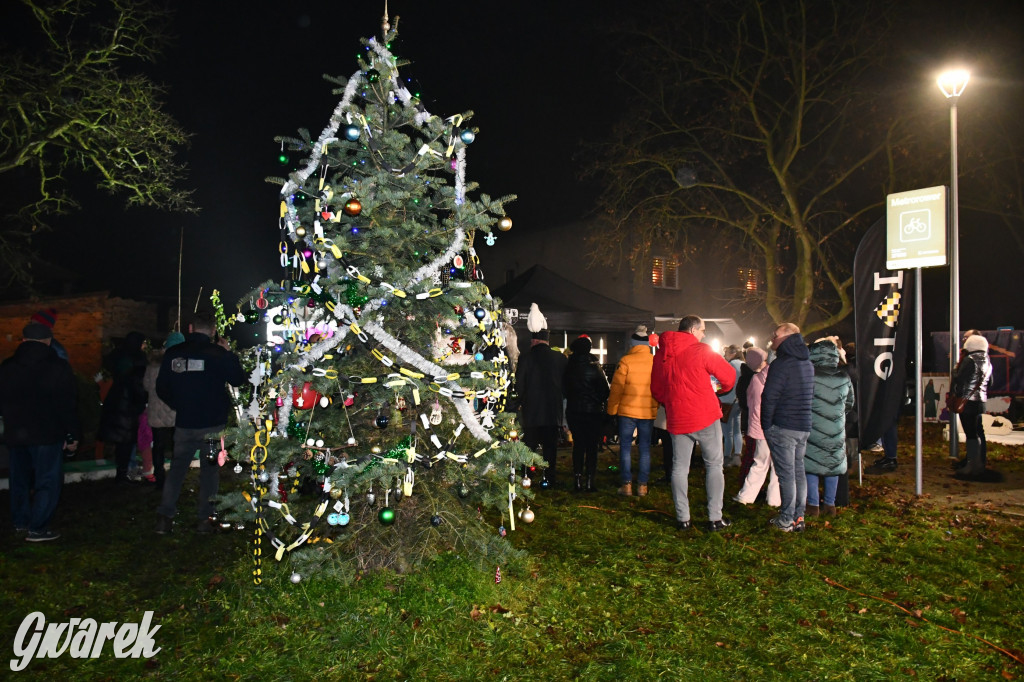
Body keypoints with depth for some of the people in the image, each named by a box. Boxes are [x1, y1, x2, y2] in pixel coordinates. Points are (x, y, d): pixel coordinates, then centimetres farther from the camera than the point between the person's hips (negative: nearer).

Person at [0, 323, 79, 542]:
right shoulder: (58, 367, -10)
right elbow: (66, 405, -10)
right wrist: (72, 435, -4)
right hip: (48, 434, -5)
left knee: (20, 480, 19)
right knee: (47, 481, 1)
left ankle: (20, 522, 30)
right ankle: (37, 528, -2)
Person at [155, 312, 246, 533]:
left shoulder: (172, 353, 0)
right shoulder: (218, 354, -12)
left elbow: (161, 388, 8)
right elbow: (239, 380, -2)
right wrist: (229, 354, 5)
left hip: (184, 423, 3)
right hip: (212, 423, -3)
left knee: (177, 467, 13)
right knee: (210, 469, 8)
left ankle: (164, 517, 11)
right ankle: (205, 518, 10)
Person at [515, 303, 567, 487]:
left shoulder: (526, 357, -9)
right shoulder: (560, 358, -2)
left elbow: (519, 384, -6)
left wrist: (521, 401, 8)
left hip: (531, 410, -2)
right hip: (553, 410, 2)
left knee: (529, 445, 8)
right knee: (550, 446, 9)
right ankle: (551, 478, 11)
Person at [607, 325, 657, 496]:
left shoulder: (626, 361, -10)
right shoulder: (656, 362, 0)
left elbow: (617, 388, -7)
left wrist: (612, 409, 4)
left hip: (627, 411, -3)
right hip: (649, 412, 3)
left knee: (625, 447, 6)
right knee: (645, 448, 9)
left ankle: (626, 484, 5)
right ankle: (642, 485, 11)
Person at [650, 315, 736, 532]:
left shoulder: (660, 355, 6)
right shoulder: (701, 351, -9)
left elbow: (656, 389, 12)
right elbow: (729, 375, -3)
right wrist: (724, 390, 18)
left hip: (676, 419, 4)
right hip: (705, 416, -4)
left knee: (679, 468, 10)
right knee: (713, 465, 7)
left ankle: (682, 518, 13)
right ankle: (715, 518, 8)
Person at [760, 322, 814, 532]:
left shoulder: (782, 363, -15)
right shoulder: (807, 363, 12)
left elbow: (769, 397, -16)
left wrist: (766, 425, -6)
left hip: (783, 427, -8)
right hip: (804, 427, 8)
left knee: (786, 473, -3)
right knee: (798, 471, 13)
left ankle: (786, 520, 3)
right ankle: (799, 517, 18)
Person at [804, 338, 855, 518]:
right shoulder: (844, 376, 0)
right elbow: (850, 403, 11)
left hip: (813, 428, -4)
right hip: (836, 430, 4)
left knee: (811, 465, 5)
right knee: (833, 464, 14)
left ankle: (813, 505, 8)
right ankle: (830, 504, 20)